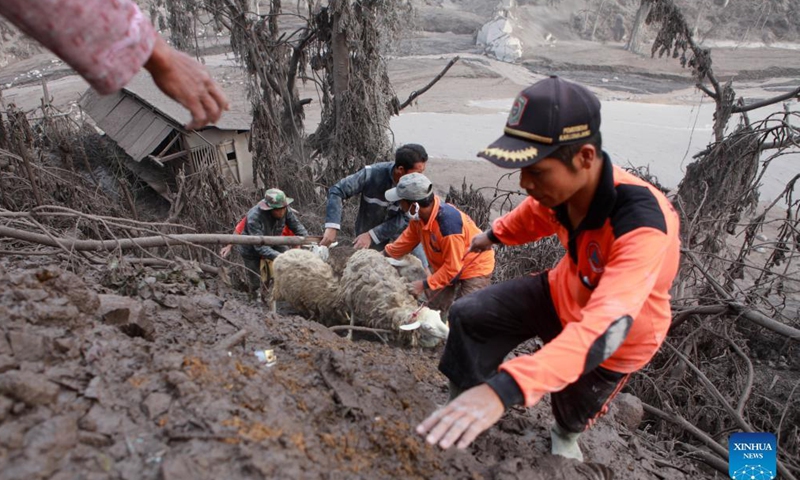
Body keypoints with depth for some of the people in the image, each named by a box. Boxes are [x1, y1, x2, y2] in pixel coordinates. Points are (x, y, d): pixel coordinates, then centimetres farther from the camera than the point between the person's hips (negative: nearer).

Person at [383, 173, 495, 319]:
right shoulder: (420, 213, -15)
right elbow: (408, 238, 6)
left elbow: (452, 267, -30)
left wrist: (425, 285, -27)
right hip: (447, 265, 8)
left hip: (475, 267, -8)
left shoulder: (448, 223, -38)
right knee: (434, 310, 14)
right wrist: (384, 254, 10)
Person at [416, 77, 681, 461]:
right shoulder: (565, 184, -23)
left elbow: (604, 328, -54)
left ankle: (564, 437, 57)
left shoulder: (643, 225, -42)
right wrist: (496, 234, 24)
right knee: (468, 316, -6)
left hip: (613, 343, -4)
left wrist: (504, 388, -67)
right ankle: (459, 413, 11)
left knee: (572, 410, 19)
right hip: (562, 295, 5)